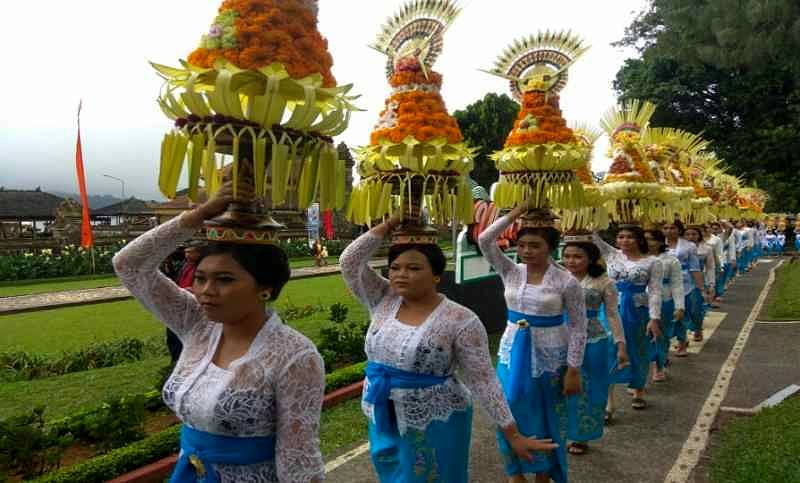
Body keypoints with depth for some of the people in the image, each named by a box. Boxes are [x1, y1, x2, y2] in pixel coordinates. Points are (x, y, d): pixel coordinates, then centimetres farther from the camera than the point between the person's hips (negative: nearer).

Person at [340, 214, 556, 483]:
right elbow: (349, 262, -7)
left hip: (434, 426, -5)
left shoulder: (461, 320, -16)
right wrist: (389, 224, -11)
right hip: (383, 422, 5)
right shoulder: (383, 301, -2)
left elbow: (483, 381, -14)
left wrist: (513, 434, -14)